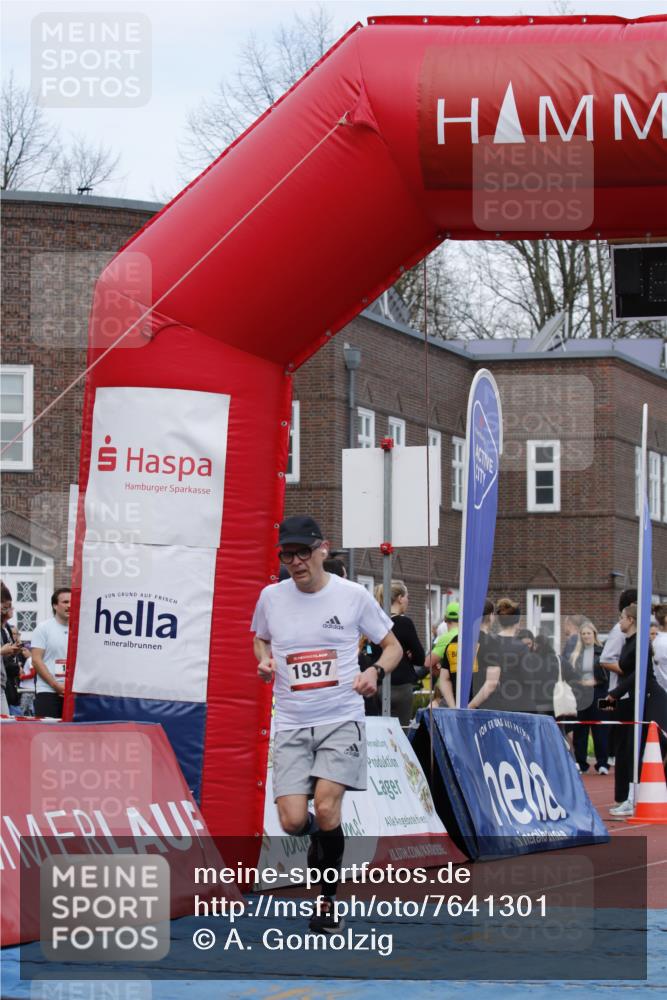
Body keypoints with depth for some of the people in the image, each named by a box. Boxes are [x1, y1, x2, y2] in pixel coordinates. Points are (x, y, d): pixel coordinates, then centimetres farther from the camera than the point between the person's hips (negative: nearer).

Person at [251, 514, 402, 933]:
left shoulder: (353, 595, -3)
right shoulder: (271, 597, 3)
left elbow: (393, 646, 8)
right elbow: (261, 638, 24)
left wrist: (376, 671, -13)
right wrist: (264, 661, 2)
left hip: (341, 720, -2)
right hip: (292, 725, 2)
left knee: (326, 807, -20)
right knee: (292, 821, -10)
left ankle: (328, 898, -1)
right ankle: (320, 836, 29)